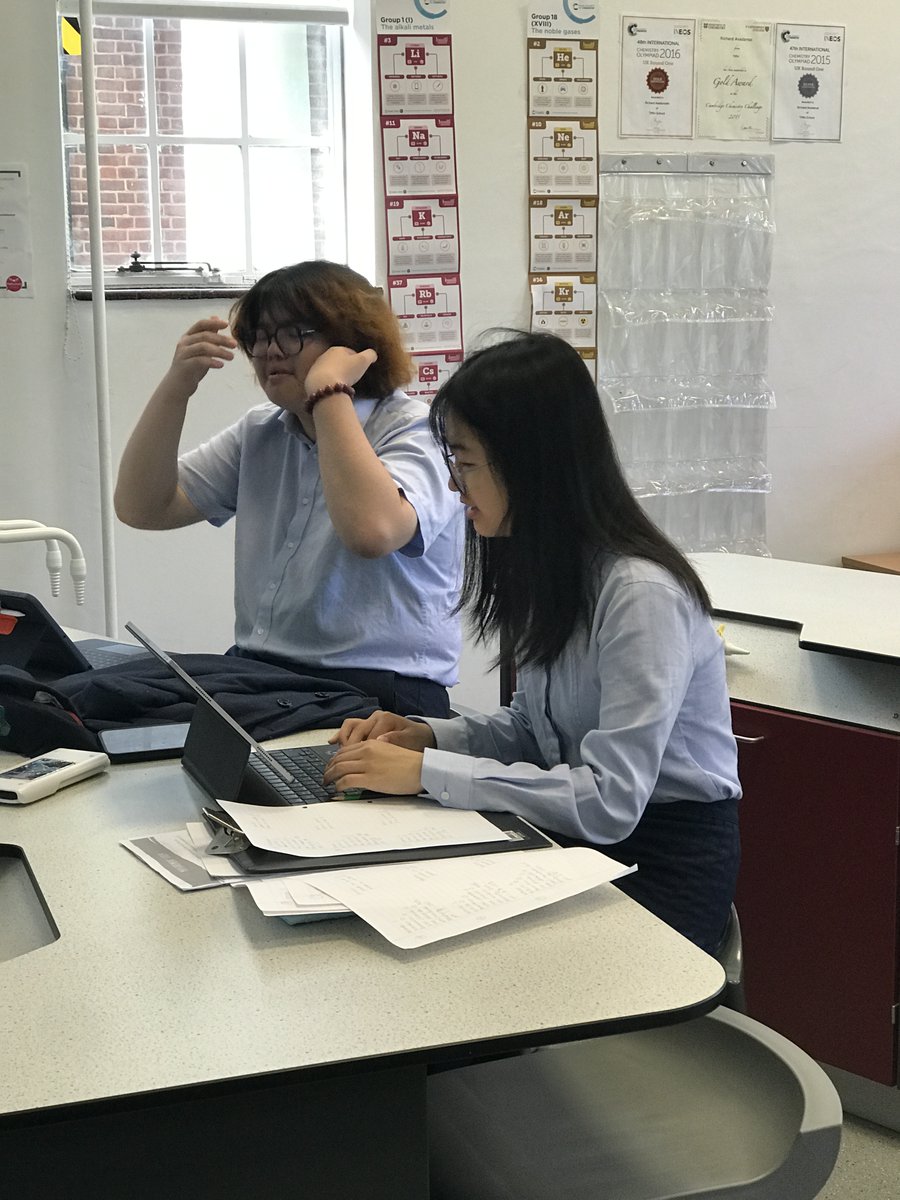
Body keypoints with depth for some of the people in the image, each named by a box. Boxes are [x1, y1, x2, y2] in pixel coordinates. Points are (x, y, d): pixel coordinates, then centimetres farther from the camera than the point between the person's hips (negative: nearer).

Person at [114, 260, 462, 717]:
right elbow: (141, 508, 10)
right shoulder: (259, 434, 16)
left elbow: (371, 530, -27)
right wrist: (177, 385, -1)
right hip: (256, 674, 6)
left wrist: (329, 393, -19)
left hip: (378, 689, -6)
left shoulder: (415, 431, -5)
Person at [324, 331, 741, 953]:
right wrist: (427, 736, -4)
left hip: (664, 860, -7)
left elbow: (609, 802, -29)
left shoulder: (641, 594, -24)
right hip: (578, 835, 7)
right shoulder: (548, 568, 4)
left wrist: (427, 773, -25)